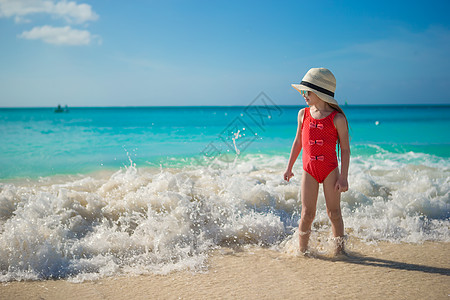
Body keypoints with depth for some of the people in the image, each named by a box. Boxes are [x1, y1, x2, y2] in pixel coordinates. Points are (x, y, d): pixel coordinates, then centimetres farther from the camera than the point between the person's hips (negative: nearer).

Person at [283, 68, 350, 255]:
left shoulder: (337, 118, -7)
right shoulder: (303, 114, 5)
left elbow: (345, 149, -4)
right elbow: (298, 142, 16)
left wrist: (343, 177, -8)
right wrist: (289, 167, 18)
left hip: (330, 170, -2)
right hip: (309, 171, 3)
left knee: (334, 213, 4)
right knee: (307, 214, 1)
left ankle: (339, 249, 20)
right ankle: (302, 251, 15)